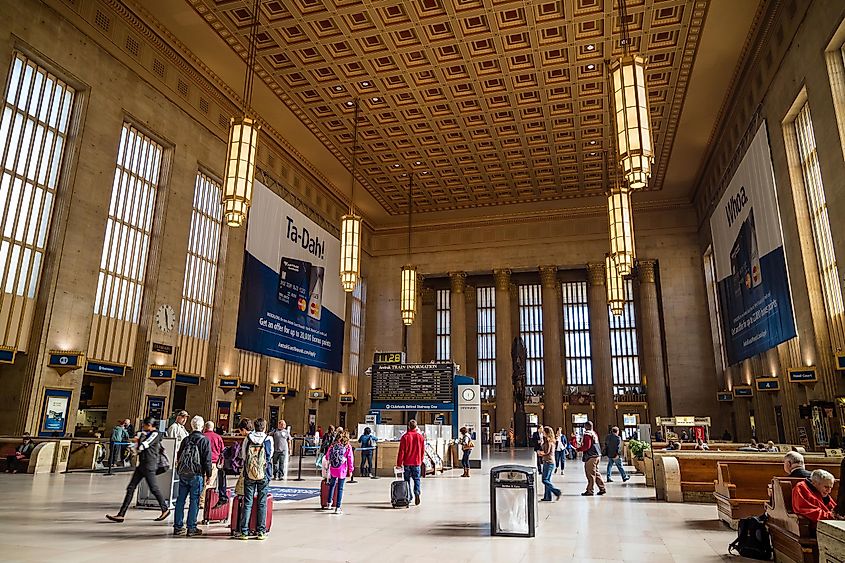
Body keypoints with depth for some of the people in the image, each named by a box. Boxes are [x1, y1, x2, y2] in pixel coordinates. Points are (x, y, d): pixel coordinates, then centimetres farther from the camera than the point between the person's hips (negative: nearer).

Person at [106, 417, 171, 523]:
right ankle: (121, 515, 6)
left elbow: (141, 447, -20)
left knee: (153, 488, 1)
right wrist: (139, 440, 11)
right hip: (142, 464, 9)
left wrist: (142, 435, -7)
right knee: (130, 488, 4)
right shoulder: (149, 434, 13)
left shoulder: (155, 434, -14)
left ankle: (165, 509, 17)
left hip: (149, 466, -9)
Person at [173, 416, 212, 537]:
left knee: (180, 500, 11)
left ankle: (178, 527, 16)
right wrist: (209, 475, 0)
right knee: (194, 500, 0)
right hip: (197, 474, -5)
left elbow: (178, 457, 14)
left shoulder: (186, 439, 8)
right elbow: (207, 460, -8)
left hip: (182, 474, 5)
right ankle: (191, 528, 2)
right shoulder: (204, 440, -7)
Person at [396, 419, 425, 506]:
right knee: (417, 479, 7)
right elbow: (423, 451, 8)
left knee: (407, 480, 10)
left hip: (407, 462, -1)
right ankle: (417, 492, -15)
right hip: (417, 462, 2)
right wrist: (421, 461, 21)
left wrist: (399, 463, -2)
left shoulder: (405, 437, -8)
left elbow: (401, 451, -8)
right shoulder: (421, 437, 1)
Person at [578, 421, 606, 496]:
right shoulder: (594, 434, 16)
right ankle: (602, 488, 17)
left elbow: (586, 446, -20)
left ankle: (590, 491, 0)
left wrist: (578, 449, -9)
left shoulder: (587, 434, -14)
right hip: (597, 455, 9)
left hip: (590, 456, -9)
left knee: (590, 474, -4)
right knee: (596, 473, 16)